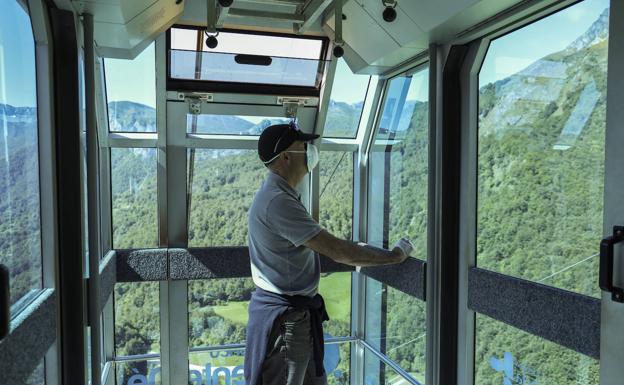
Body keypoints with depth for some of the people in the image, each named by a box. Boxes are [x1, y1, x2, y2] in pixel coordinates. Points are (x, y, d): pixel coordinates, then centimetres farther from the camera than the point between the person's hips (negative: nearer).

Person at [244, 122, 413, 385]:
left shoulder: (278, 195, 10)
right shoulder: (278, 201, -24)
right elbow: (338, 252, -25)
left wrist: (353, 251, 16)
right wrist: (394, 256, -14)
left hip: (297, 314, 10)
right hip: (284, 316, -10)